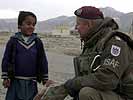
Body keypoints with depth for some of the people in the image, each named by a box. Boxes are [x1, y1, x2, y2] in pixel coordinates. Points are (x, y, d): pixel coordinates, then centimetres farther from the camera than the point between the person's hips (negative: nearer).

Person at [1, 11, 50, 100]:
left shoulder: (37, 42, 2)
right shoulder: (13, 41, -3)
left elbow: (43, 61, 5)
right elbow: (6, 59, 0)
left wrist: (45, 79, 6)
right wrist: (5, 77, -3)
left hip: (31, 82, 2)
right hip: (16, 81, -1)